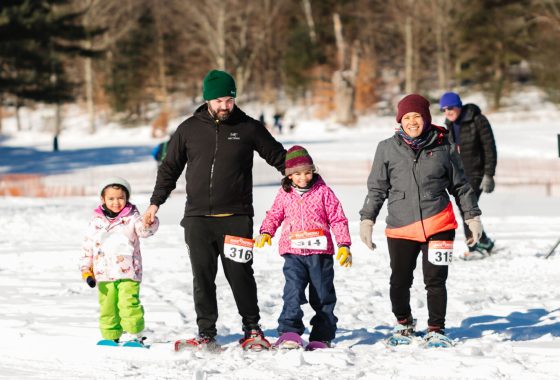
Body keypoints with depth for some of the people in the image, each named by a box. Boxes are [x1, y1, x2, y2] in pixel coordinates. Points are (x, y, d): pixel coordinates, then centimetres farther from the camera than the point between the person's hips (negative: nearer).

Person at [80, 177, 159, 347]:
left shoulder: (131, 217, 3)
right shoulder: (96, 221, 9)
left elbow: (143, 230, -13)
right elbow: (87, 246, 12)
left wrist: (150, 223, -37)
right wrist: (86, 270, 6)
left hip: (128, 273, -3)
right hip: (104, 275, 3)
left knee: (129, 304, -13)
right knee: (107, 306, 8)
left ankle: (133, 335, -7)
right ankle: (110, 336, 18)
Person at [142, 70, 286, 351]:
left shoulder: (248, 128, 4)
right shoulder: (189, 129, 8)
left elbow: (278, 156, 13)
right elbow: (170, 168, 16)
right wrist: (155, 203, 11)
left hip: (236, 218, -2)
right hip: (197, 218, 2)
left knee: (240, 274, -4)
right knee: (203, 278, 2)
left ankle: (252, 329, 12)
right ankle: (206, 334, 8)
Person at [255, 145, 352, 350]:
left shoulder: (323, 191, 1)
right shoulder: (284, 194, 7)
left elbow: (338, 219, 3)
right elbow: (274, 215, 18)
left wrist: (344, 245, -3)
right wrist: (266, 232, -1)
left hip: (320, 252, 0)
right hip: (293, 252, 0)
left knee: (323, 296, 7)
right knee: (293, 292, -15)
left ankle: (322, 337, 16)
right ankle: (289, 333, -20)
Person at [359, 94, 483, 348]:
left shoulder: (444, 148, 5)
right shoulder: (387, 149, 5)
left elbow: (460, 186, 14)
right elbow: (377, 188, 10)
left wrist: (472, 217, 14)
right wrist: (367, 220, 6)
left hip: (438, 224, -1)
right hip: (400, 228, 1)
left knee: (435, 280, -2)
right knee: (399, 282, 5)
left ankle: (436, 330, 13)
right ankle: (404, 324, 30)